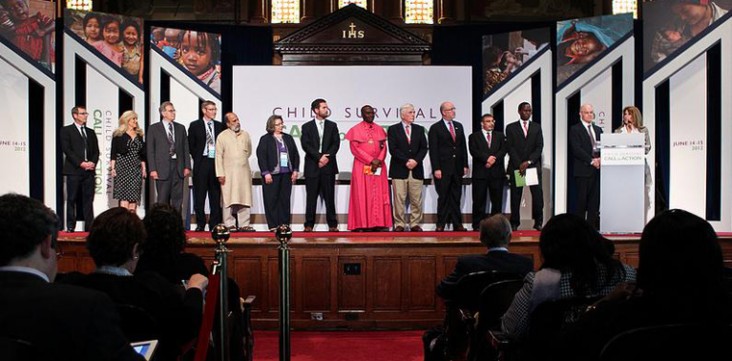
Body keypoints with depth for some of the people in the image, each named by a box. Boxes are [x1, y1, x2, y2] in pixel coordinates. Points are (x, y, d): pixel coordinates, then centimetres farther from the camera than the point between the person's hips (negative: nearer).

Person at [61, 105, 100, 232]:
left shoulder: (90, 132, 19)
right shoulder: (66, 130, 4)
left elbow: (96, 151, 14)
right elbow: (67, 150, -7)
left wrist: (93, 162, -6)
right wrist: (81, 163, -14)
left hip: (89, 170, 4)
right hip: (74, 170, -4)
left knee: (88, 199, 2)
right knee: (72, 199, -1)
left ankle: (89, 227, 2)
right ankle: (70, 227, 2)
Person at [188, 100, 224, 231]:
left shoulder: (220, 126, 10)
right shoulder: (195, 125, 4)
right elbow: (190, 145, 5)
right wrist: (197, 158, 0)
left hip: (216, 162, 2)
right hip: (201, 163, -2)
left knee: (216, 196, 3)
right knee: (199, 195, 0)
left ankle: (214, 224, 8)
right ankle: (200, 223, 6)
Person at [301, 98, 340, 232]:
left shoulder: (332, 125, 12)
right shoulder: (307, 127, 7)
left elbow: (336, 143, 3)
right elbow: (306, 145, -4)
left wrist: (327, 157, -11)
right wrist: (319, 157, -14)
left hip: (328, 166, 1)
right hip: (312, 166, -1)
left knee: (329, 196, 1)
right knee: (311, 197, 1)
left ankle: (332, 224, 4)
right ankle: (309, 224, 5)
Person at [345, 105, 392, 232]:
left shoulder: (380, 129, 13)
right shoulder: (355, 130, 1)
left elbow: (384, 147, 9)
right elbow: (355, 148, -7)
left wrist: (379, 160, -11)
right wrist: (371, 160, -14)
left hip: (378, 166, 4)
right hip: (362, 167, -4)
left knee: (378, 195, 1)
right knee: (362, 195, -4)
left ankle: (378, 223, 3)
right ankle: (361, 224, -3)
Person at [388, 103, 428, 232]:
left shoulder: (419, 129, 14)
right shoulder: (393, 129, 4)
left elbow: (424, 148, 7)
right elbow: (393, 149, -5)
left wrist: (416, 160, -9)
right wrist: (406, 161, -12)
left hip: (416, 169, 3)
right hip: (399, 169, -3)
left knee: (416, 199, 2)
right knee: (399, 199, -3)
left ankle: (415, 224, 9)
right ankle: (399, 224, 3)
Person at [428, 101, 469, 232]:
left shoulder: (459, 126, 14)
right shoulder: (435, 128, -3)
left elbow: (463, 147, 15)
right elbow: (433, 150, -7)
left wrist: (465, 165, 8)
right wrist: (436, 169, -13)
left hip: (457, 169, 5)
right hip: (443, 169, -5)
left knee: (456, 198, 8)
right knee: (443, 198, -1)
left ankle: (457, 224, 11)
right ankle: (441, 225, 4)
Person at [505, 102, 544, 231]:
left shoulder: (537, 127, 12)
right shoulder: (511, 128, 6)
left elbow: (539, 147, 3)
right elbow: (510, 148, -1)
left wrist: (528, 162, -10)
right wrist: (519, 165, -11)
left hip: (533, 166, 1)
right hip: (516, 167, -1)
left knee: (538, 195, -6)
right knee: (515, 196, -1)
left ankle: (538, 222, 1)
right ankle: (514, 223, 3)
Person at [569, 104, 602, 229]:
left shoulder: (598, 130, 19)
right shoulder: (575, 129, 0)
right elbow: (576, 149, -10)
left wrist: (600, 159, -6)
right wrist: (591, 160, -15)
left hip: (597, 169, 5)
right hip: (583, 170, -5)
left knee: (595, 199, 2)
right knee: (582, 199, -5)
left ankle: (592, 225, 5)